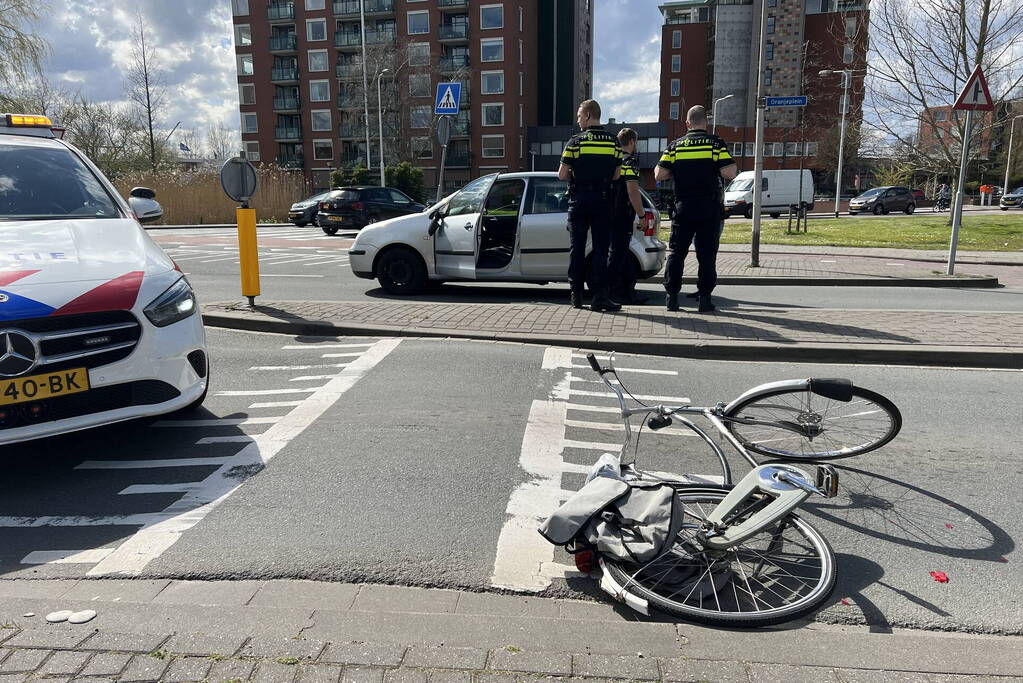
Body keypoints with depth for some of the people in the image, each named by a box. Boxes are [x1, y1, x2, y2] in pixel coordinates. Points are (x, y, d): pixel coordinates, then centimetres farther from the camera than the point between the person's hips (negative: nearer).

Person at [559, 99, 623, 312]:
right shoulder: (614, 142, 3)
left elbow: (562, 175, -7)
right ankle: (599, 296, -5)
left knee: (577, 247, 8)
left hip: (579, 200, -1)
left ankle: (576, 295, 13)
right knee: (601, 248, 2)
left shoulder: (575, 141, -6)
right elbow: (616, 175, 6)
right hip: (602, 199, 2)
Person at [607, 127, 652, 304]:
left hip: (612, 214, 9)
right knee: (618, 253, -4)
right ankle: (610, 291, -1)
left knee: (622, 252, 13)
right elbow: (633, 192, -19)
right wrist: (643, 215, -14)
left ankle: (628, 291, 18)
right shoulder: (629, 162, -11)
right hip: (623, 215, -9)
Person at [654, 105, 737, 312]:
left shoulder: (676, 145, 4)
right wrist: (713, 170, 10)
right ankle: (705, 298, 4)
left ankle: (671, 296, 8)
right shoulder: (716, 144, -1)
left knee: (676, 252, 8)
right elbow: (729, 174, -10)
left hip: (683, 207, 1)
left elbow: (659, 174, -1)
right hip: (709, 208, -1)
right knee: (707, 254, 4)